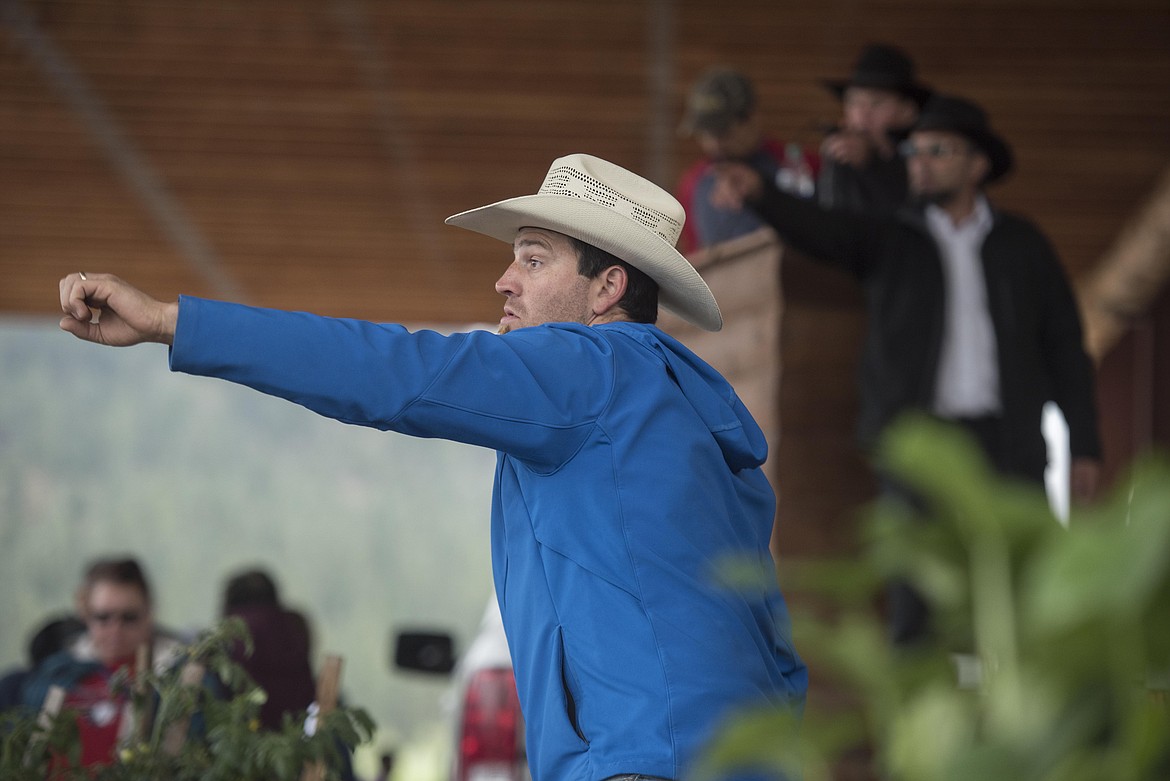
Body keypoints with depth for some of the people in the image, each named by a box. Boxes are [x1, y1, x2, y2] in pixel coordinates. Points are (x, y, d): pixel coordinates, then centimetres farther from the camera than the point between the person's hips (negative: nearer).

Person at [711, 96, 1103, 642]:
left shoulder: (1021, 245, 10)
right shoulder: (888, 242, 7)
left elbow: (1065, 347, 11)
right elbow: (817, 229, -13)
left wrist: (1084, 446, 4)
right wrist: (759, 193, -34)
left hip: (1005, 442, 1)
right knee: (915, 607, -6)